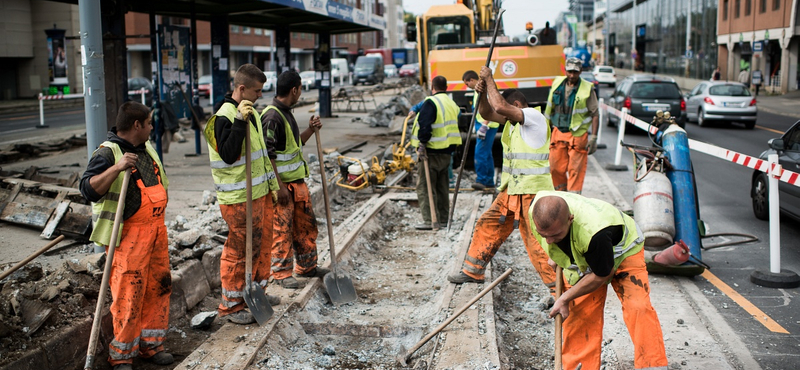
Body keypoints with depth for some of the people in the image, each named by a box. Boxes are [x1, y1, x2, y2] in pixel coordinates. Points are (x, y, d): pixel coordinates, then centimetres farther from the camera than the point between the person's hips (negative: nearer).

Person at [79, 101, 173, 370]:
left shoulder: (146, 148, 14)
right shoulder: (108, 153, -13)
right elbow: (89, 189, -26)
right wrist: (116, 168, -38)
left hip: (156, 229, 8)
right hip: (128, 235, -8)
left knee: (159, 286, 12)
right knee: (128, 293, -5)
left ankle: (151, 344, 27)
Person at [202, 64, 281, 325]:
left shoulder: (252, 113, 13)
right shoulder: (224, 117, -16)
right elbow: (228, 155, -27)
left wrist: (272, 183, 23)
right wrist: (240, 121, -31)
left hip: (260, 193, 9)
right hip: (238, 198, -9)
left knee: (262, 244, 18)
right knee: (238, 251, -1)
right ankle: (231, 305, 11)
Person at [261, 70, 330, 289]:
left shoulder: (286, 113, 14)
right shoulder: (272, 117, -18)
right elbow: (268, 155, -22)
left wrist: (310, 130, 8)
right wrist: (279, 186, -22)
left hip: (298, 181, 10)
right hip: (282, 184, -10)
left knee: (306, 224, 16)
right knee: (282, 229, -1)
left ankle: (307, 266, 29)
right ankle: (282, 273, 10)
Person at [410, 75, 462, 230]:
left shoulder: (431, 102, -14)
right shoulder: (452, 104, 14)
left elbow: (424, 125, -24)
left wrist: (422, 143, -21)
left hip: (432, 153, -8)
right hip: (447, 152, 8)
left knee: (424, 187, -3)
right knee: (442, 187, 17)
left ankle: (429, 220, -6)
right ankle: (443, 218, 22)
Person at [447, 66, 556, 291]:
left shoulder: (534, 116, -13)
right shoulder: (513, 120, 14)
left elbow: (500, 106, -24)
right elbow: (488, 114, 16)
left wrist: (490, 79, -12)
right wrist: (482, 92, -2)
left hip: (532, 192, -10)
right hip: (512, 190, 10)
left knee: (537, 241, -10)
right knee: (488, 225, 16)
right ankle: (473, 271, 29)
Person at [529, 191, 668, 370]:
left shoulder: (593, 231, -46)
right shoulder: (537, 210, -30)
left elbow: (601, 275, -27)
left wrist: (564, 299, -18)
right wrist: (555, 256, 9)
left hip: (623, 250, -5)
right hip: (581, 262, 5)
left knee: (638, 308, -20)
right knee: (578, 316, -3)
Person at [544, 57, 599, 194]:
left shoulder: (587, 88, -5)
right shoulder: (557, 84, 6)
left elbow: (594, 114, -4)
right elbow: (549, 109, 17)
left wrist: (593, 137, -10)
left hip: (578, 135, -4)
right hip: (558, 132, 4)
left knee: (575, 169, -3)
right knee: (555, 167, 5)